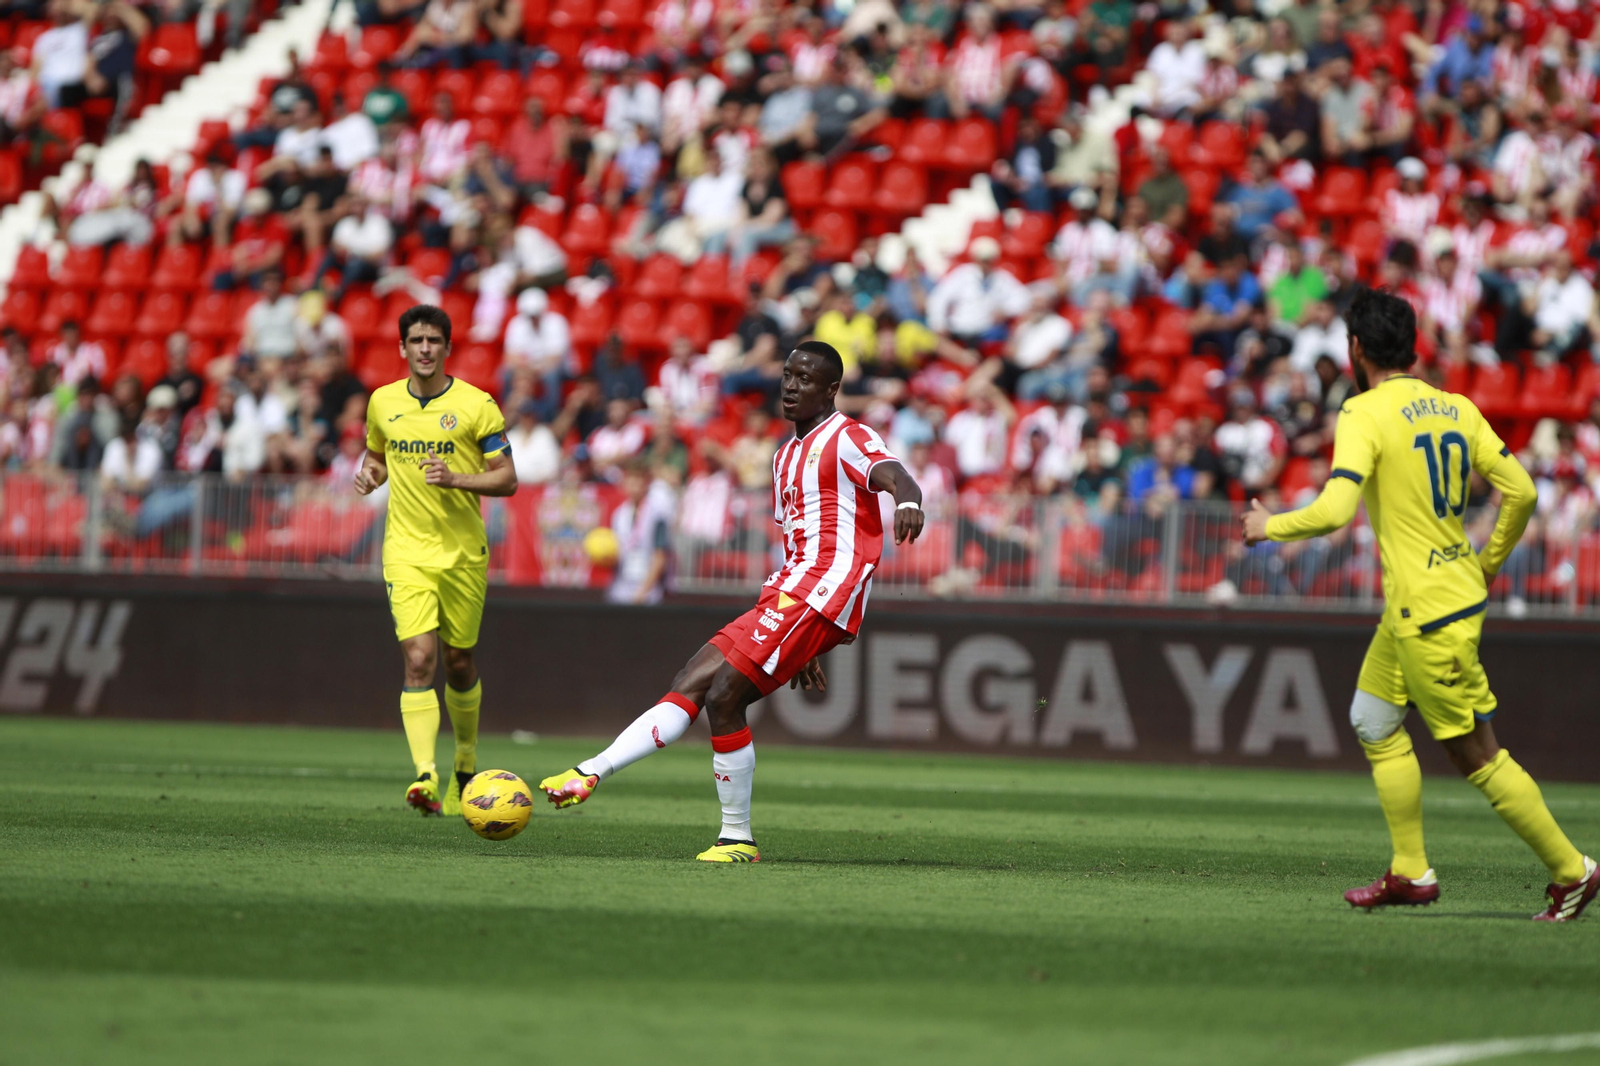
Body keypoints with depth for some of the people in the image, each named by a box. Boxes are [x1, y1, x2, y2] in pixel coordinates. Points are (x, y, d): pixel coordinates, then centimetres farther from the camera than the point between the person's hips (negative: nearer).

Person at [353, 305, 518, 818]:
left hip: (463, 552, -1)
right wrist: (371, 473, 0)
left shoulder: (476, 405, -5)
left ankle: (466, 764, 34)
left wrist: (457, 479, -21)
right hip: (407, 550, 1)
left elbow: (507, 478, -4)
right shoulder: (382, 403, 5)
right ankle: (425, 776, -23)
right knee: (418, 658, -15)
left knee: (459, 662, 10)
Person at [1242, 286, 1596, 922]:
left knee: (1475, 753, -1)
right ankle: (1410, 872, 19)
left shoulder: (1365, 414, -15)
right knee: (1374, 720, 18)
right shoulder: (1456, 408, 7)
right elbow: (1520, 491, 4)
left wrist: (1270, 526, -6)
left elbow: (1334, 511, -25)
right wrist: (1491, 560, 20)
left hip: (1430, 612, -9)